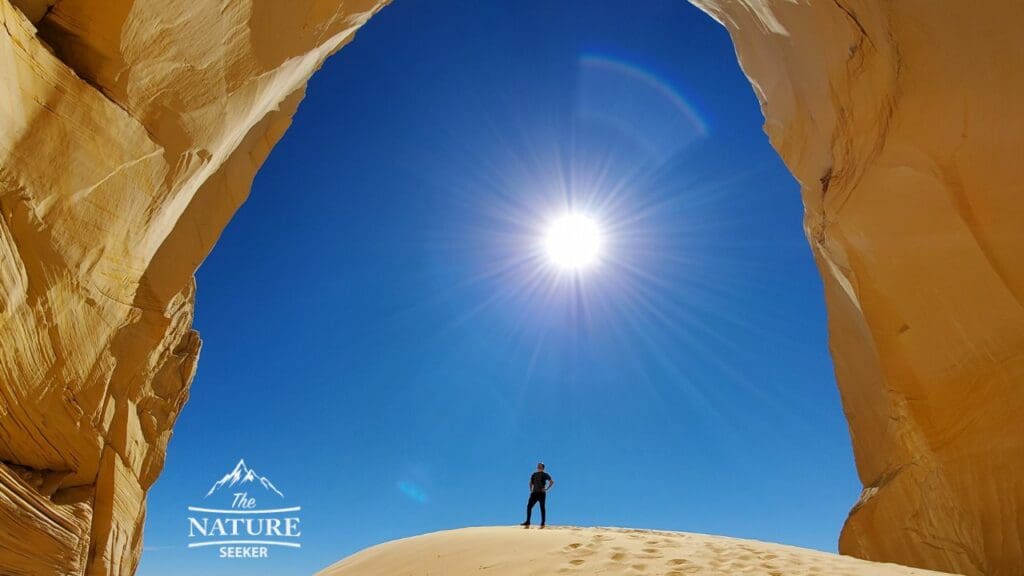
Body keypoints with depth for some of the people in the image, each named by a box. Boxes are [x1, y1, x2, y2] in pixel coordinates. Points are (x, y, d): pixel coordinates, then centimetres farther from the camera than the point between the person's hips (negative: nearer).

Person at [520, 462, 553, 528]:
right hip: (534, 493, 5)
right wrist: (531, 489, 13)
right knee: (529, 506, -4)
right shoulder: (534, 474, 17)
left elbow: (552, 481, -9)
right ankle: (527, 523, -3)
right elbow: (531, 483, 29)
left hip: (541, 493, -5)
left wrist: (546, 489, -14)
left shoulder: (545, 475, 1)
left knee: (542, 508, -2)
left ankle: (543, 523, 3)